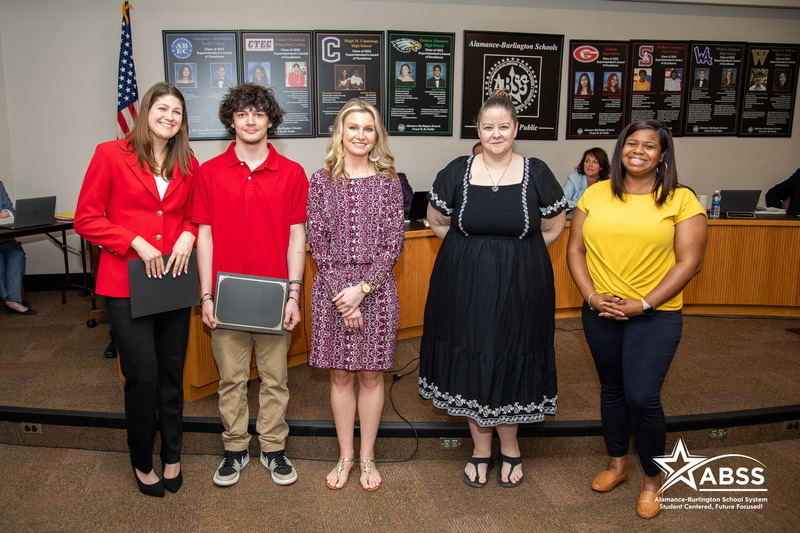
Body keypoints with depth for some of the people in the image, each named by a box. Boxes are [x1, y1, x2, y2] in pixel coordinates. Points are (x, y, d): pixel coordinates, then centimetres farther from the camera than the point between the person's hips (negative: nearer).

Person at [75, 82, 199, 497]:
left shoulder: (188, 166, 9)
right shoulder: (111, 154, -2)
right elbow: (86, 218, -3)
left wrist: (187, 236, -3)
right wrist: (136, 242, -14)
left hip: (172, 282, 4)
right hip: (126, 283, -3)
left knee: (172, 374, 12)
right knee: (142, 376, 0)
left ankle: (171, 456, 31)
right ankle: (142, 463, 24)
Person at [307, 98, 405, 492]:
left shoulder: (388, 182, 2)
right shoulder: (321, 181, 3)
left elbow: (394, 242, -3)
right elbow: (317, 241, -2)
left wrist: (362, 288, -12)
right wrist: (340, 291, -11)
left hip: (376, 289, 0)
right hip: (332, 289, 1)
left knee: (371, 374, 8)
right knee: (340, 375, 9)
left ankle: (367, 457, 24)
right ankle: (345, 455, 26)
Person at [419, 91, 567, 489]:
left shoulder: (536, 173, -1)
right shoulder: (457, 171, -1)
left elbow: (554, 225, 8)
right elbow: (437, 221, 9)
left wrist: (517, 253, 3)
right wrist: (472, 250, 5)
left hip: (520, 287, 0)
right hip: (465, 284, 1)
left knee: (512, 360, 6)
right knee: (470, 361, 7)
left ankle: (509, 447, 29)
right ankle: (481, 449, 26)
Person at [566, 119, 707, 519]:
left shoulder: (681, 200, -4)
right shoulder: (597, 194, 5)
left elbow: (689, 262, -7)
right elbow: (575, 250, 4)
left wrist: (642, 304, -14)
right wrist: (591, 296, -9)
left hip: (655, 314, -3)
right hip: (601, 312, 3)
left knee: (642, 398, -5)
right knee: (612, 389, 16)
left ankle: (652, 478, 21)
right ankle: (617, 463, 37)